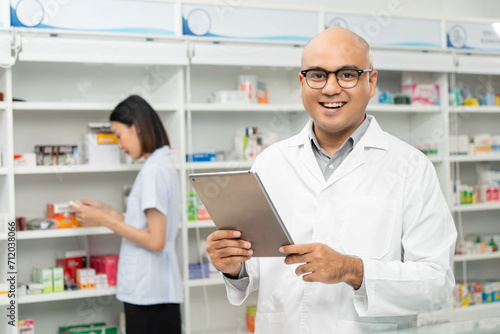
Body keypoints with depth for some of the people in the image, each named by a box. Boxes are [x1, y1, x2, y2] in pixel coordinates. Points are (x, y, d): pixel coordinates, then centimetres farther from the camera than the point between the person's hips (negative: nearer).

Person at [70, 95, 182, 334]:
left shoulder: (154, 171, -16)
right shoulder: (163, 165, 12)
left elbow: (155, 241, -19)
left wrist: (104, 220, -13)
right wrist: (109, 212, 11)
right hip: (153, 290, 9)